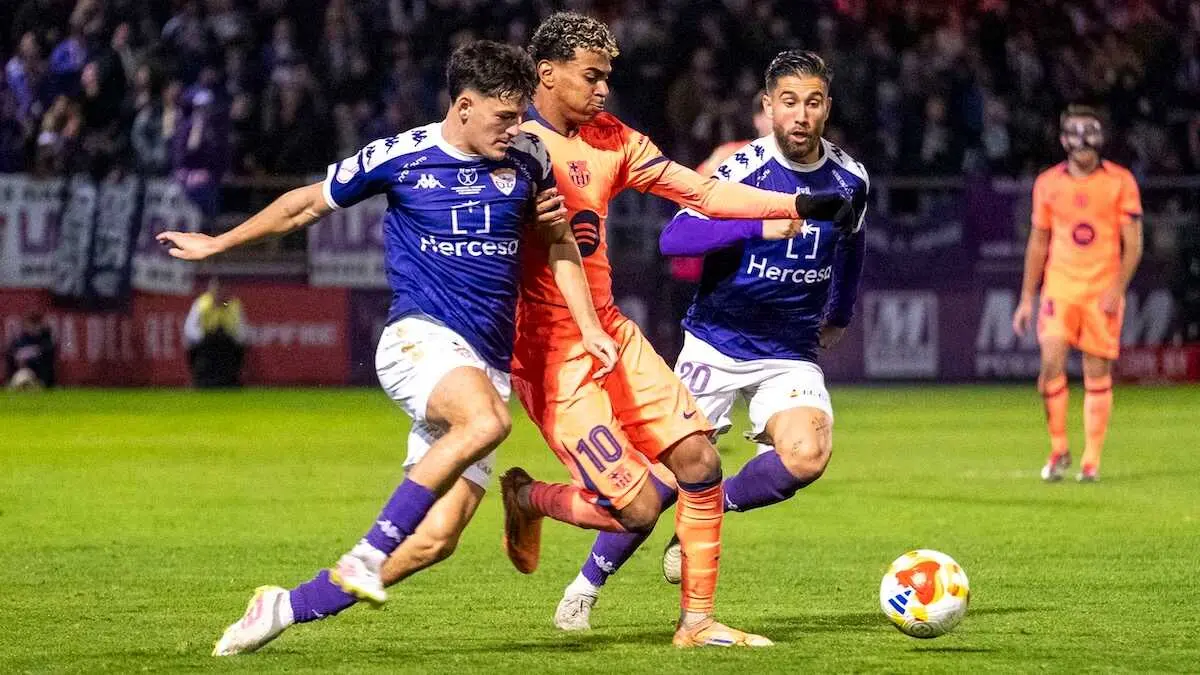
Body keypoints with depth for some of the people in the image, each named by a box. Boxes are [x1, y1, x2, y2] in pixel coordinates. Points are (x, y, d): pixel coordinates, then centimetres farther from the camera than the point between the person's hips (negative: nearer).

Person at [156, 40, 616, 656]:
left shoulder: (528, 159, 7)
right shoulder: (399, 158, -2)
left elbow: (559, 241, 24)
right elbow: (305, 205, 12)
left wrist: (589, 327, 15)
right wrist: (216, 243, 20)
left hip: (488, 365, 4)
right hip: (419, 337, -4)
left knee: (435, 536, -11)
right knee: (487, 420, -39)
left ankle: (284, 608, 3)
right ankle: (367, 557, -32)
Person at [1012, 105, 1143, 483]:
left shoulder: (1120, 182, 0)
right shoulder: (1048, 183, 6)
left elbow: (1133, 243, 0)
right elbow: (1038, 243, 14)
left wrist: (1117, 289, -13)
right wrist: (1026, 298, 12)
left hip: (1103, 291, -1)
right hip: (1059, 285, 1)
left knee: (1097, 374, 0)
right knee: (1051, 363, -13)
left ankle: (1091, 462, 8)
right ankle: (1058, 449, 5)